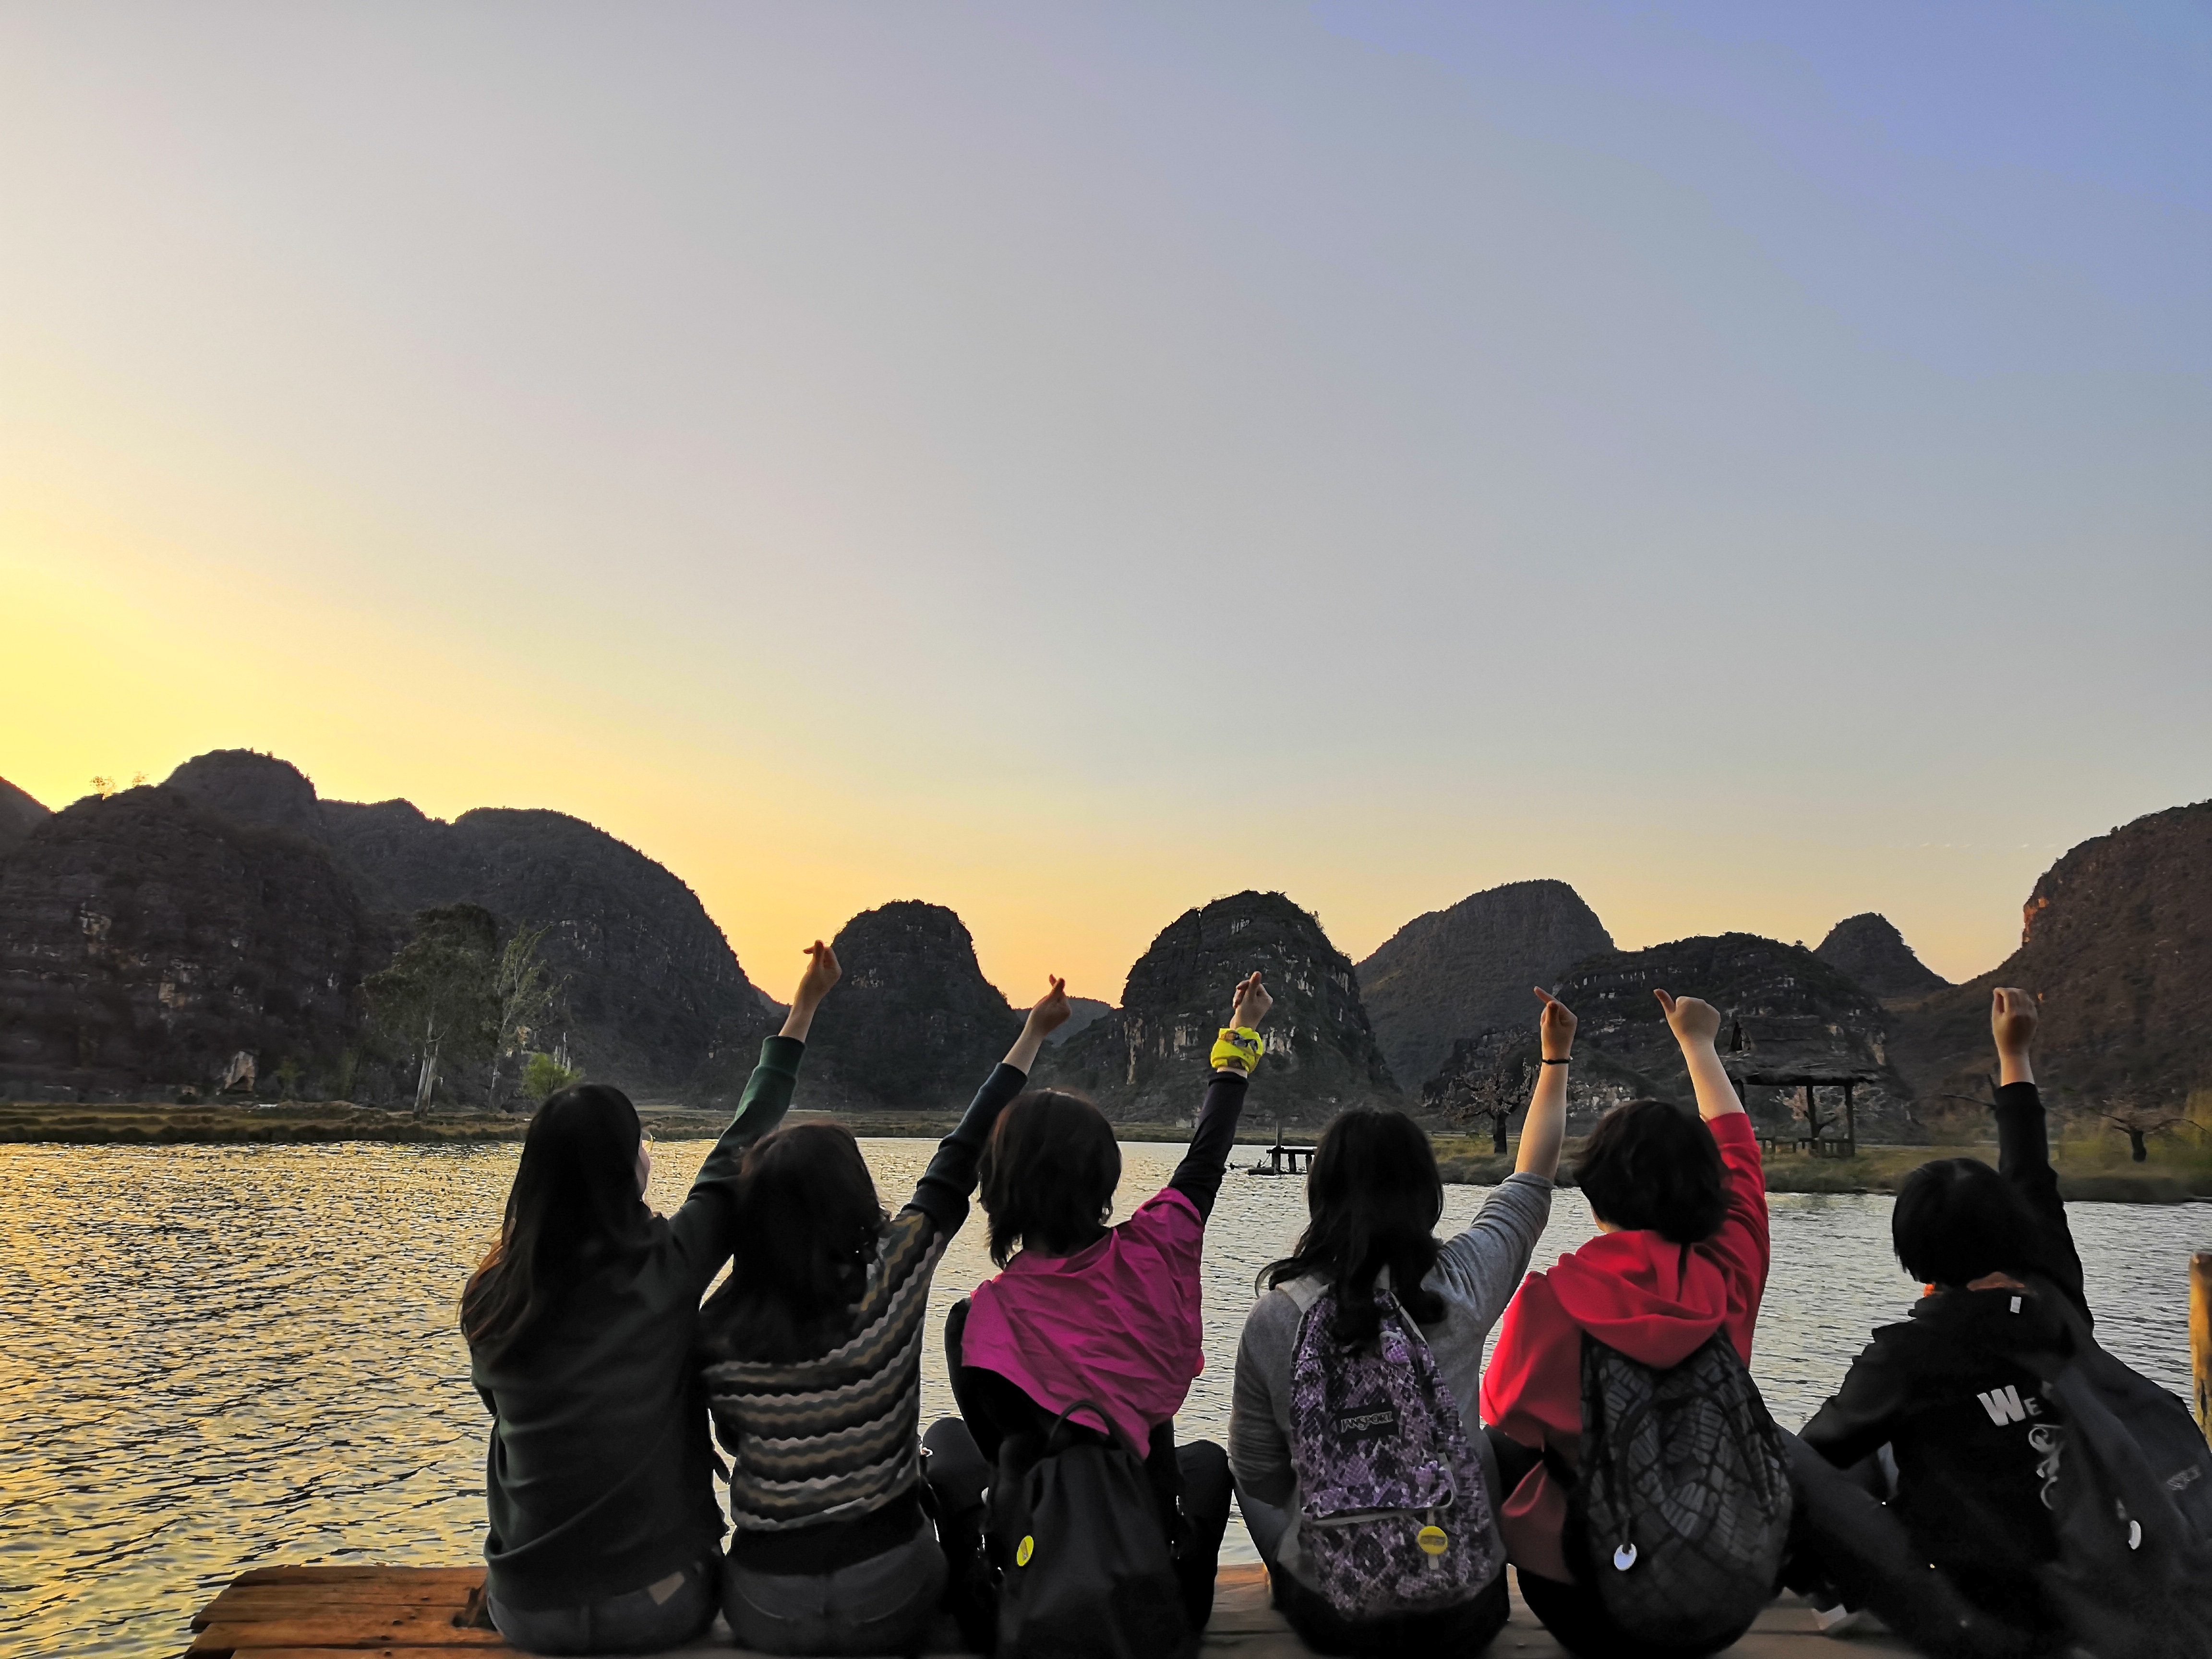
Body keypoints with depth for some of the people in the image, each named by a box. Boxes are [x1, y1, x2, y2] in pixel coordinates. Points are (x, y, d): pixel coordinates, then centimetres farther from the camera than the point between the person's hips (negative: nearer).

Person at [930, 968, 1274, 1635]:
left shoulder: (981, 1317, -21)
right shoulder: (1153, 1252, -14)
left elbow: (1000, 1446, -17)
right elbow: (1206, 1156, 3)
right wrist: (1240, 1039, 18)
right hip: (1149, 1523, 2)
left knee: (946, 1438, 25)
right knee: (1208, 1458, 36)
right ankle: (1187, 1597, 40)